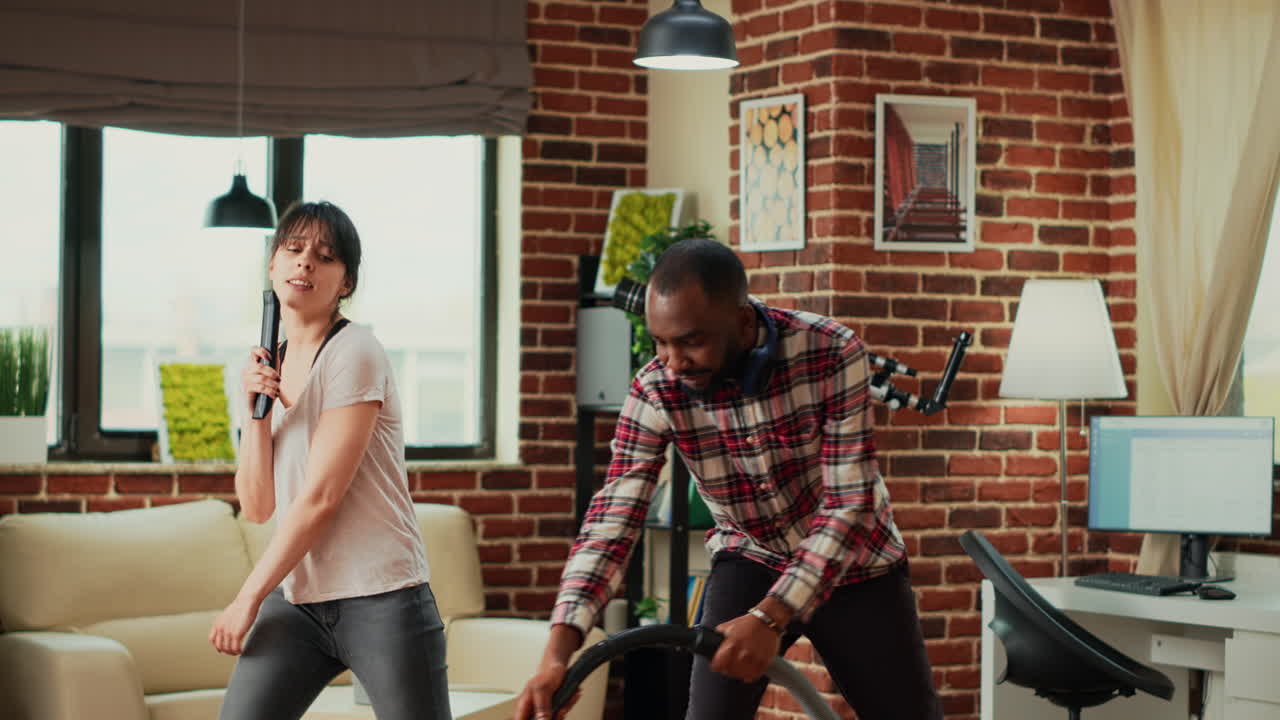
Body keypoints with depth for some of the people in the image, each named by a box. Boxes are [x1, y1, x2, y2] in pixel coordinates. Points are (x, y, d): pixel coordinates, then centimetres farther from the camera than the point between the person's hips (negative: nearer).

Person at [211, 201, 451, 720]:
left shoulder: (353, 353, -9)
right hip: (296, 599, 6)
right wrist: (255, 412, -8)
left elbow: (320, 497, -14)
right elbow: (256, 507, 6)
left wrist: (248, 598, -9)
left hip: (380, 599, -6)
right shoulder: (271, 364, 11)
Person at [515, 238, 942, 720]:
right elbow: (611, 521, -26)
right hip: (750, 561, 1)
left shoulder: (833, 354, -27)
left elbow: (848, 506, -28)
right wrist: (558, 648, -40)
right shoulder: (655, 394, -21)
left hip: (853, 561, 0)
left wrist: (771, 617, -39)